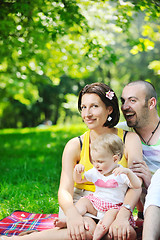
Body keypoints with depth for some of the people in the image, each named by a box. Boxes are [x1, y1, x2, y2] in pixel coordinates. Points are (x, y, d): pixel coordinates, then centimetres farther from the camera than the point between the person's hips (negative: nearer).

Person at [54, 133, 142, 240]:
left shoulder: (121, 173, -10)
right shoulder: (94, 172, 6)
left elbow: (137, 185, -22)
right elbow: (79, 180, 17)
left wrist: (128, 172, -39)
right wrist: (77, 171, -6)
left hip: (114, 206, -5)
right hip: (96, 203, 5)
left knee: (112, 213, -34)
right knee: (83, 201, -12)